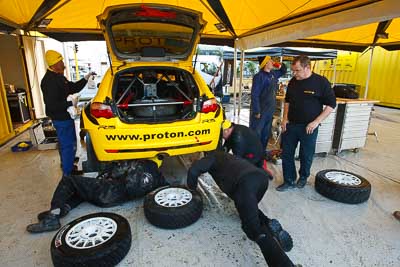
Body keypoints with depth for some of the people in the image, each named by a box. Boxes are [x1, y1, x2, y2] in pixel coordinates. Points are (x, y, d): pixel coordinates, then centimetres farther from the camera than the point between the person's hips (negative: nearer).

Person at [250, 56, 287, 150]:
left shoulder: (273, 74, 10)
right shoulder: (259, 76, -16)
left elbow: (283, 71, 31)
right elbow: (254, 95, -20)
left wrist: (280, 65, 8)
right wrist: (257, 111, -22)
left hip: (269, 111, 9)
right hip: (260, 111, -9)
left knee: (266, 134, 17)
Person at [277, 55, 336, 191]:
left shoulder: (321, 82, -9)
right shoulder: (293, 82, 5)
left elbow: (331, 104, -7)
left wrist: (316, 122, -15)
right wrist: (285, 118, 5)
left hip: (308, 127, -4)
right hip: (290, 124, 4)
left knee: (306, 155, 10)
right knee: (286, 154, 7)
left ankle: (303, 177, 34)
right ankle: (289, 181, 20)